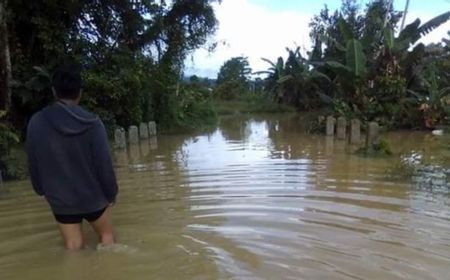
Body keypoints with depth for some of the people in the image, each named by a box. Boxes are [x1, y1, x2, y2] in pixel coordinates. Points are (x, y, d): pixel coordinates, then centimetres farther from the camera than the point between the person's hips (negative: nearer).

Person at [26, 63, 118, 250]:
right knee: (106, 235, 21)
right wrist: (111, 192, 1)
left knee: (74, 246, 16)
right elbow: (104, 164, -14)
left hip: (60, 200, 2)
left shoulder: (36, 122, -8)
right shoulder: (93, 124, -17)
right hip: (93, 196, -2)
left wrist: (41, 190, 18)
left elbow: (34, 163, 1)